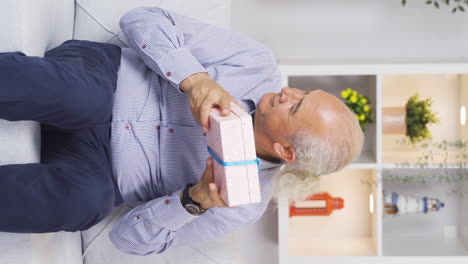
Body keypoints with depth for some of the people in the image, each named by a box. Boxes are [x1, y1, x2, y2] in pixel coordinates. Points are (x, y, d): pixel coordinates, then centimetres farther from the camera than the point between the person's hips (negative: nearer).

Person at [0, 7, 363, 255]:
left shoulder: (244, 203, -9)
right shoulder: (259, 65, -8)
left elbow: (133, 238, -8)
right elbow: (142, 20, -10)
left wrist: (196, 200, -27)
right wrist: (194, 78, -29)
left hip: (96, 162, -1)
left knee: (88, 197, -38)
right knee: (86, 98, -37)